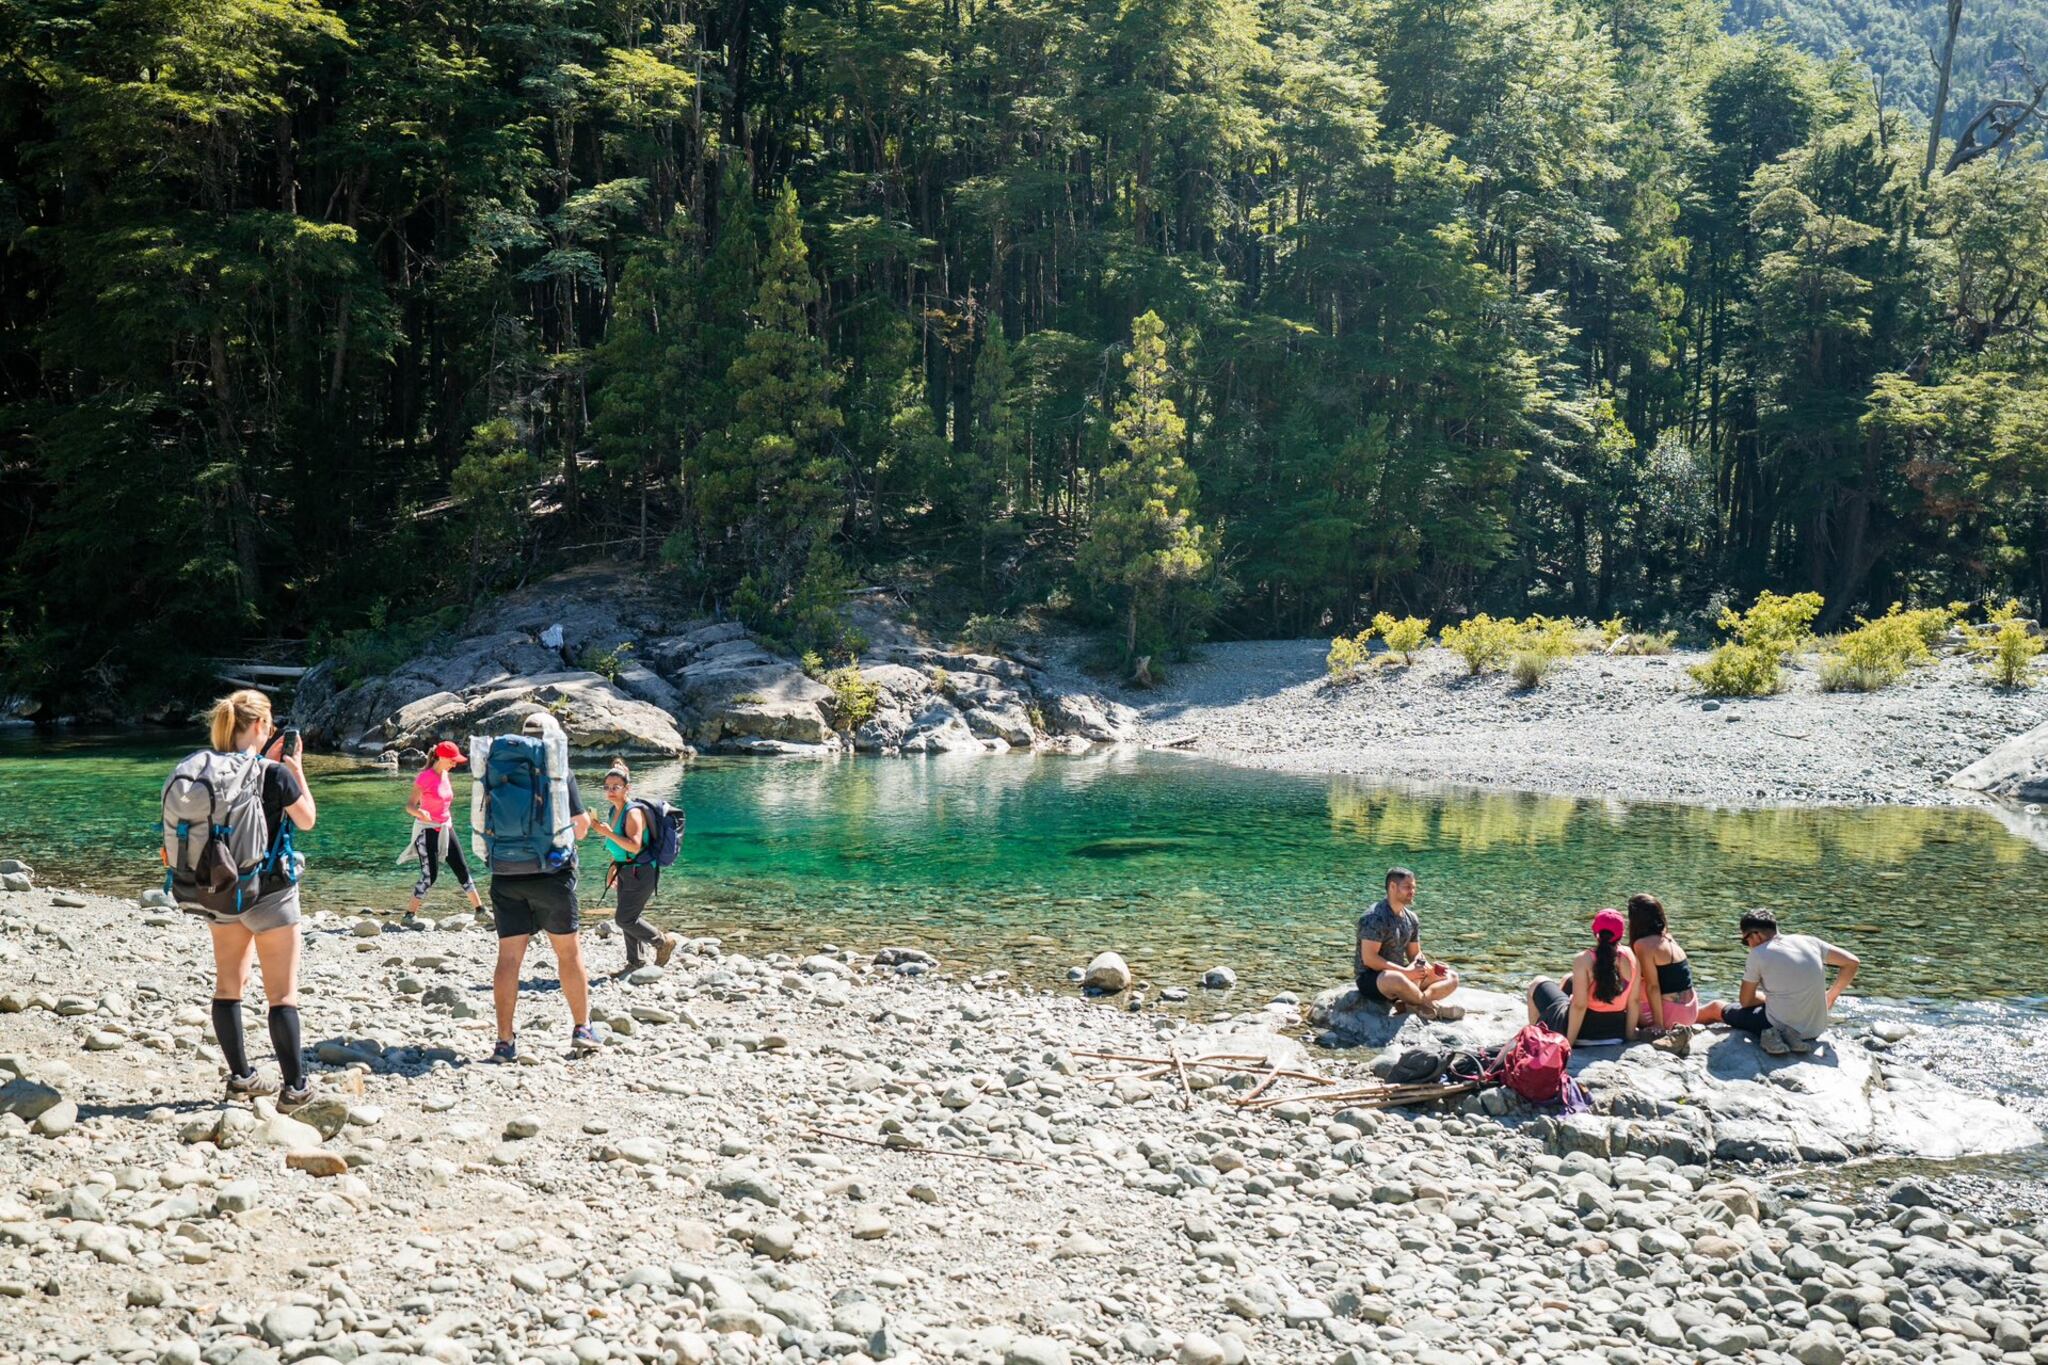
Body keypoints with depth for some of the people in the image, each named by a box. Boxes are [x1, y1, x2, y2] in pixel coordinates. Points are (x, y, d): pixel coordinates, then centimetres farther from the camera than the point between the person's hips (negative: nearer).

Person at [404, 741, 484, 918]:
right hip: (427, 830, -7)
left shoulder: (445, 774, 7)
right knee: (430, 875, -11)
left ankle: (479, 909, 11)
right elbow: (410, 805, -20)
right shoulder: (425, 777, -15)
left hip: (445, 829, 7)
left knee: (462, 868, 6)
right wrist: (420, 813, -41)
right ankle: (410, 913, -1)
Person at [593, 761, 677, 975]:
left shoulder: (634, 812, -20)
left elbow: (634, 846, -29)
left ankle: (664, 942, 9)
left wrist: (608, 833, -31)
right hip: (626, 871, 9)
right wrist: (614, 869, 18)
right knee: (628, 918, 12)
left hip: (642, 872, -9)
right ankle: (635, 962, 22)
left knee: (625, 919, -7)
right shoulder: (615, 811, 7)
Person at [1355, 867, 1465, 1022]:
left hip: (1400, 973, 9)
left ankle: (1408, 1005, -26)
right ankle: (1431, 1005, -16)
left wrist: (1430, 967, -8)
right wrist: (1405, 972, -24)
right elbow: (1369, 959, -22)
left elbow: (1415, 954, 16)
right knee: (1396, 980, -43)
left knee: (1451, 977, -1)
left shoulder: (1411, 919, 10)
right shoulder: (1375, 917, -16)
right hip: (1371, 978, -9)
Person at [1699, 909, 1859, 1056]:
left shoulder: (1758, 954, -10)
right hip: (1815, 1031, 5)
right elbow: (1852, 962, 9)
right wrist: (1831, 995, 18)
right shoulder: (1808, 941, 3)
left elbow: (1746, 1001, 0)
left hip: (1779, 1027, -5)